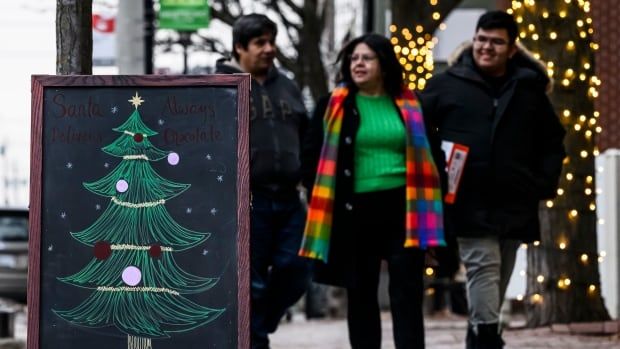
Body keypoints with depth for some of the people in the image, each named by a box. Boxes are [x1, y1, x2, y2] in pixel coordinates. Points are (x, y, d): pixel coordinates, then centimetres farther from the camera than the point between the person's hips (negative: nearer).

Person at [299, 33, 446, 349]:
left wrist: (428, 200, 2)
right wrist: (321, 200, -1)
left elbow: (431, 153, 12)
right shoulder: (335, 106, 4)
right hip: (355, 211, 0)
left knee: (407, 292, -4)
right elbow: (314, 156, 6)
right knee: (361, 293, 7)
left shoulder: (409, 104, 7)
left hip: (402, 208, 0)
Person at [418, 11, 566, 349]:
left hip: (514, 204, 4)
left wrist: (545, 182, 5)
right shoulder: (447, 84, 2)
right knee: (483, 267, -16)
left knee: (498, 278, 10)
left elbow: (552, 141, 18)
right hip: (470, 202, -3)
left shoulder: (529, 88, 10)